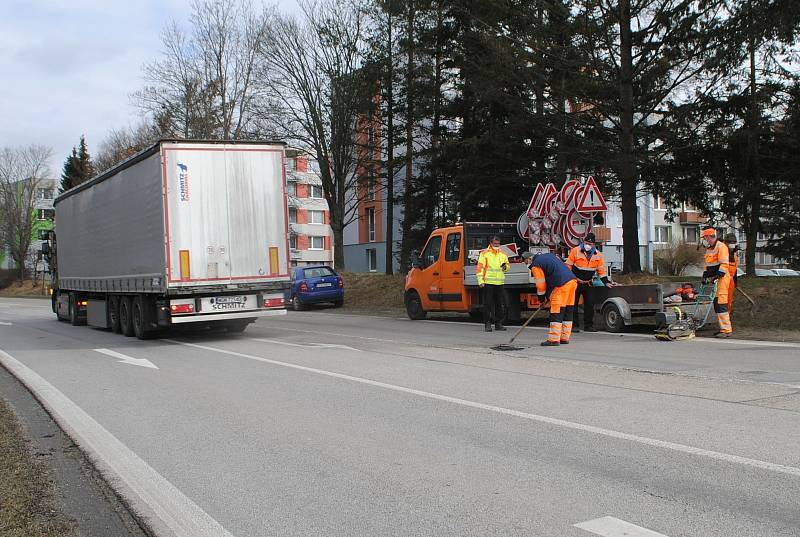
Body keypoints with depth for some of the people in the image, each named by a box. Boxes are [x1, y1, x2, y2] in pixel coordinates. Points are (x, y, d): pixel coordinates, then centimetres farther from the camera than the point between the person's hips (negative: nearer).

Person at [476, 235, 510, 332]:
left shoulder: (503, 254, 13)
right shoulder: (484, 253, -1)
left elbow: (507, 265, 26)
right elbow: (480, 267, -5)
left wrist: (505, 267, 0)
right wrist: (480, 281, -12)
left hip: (499, 282, 5)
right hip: (488, 282, -5)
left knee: (499, 303, 8)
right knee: (488, 304, -4)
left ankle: (498, 323, 16)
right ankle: (487, 324, 0)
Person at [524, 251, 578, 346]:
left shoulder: (535, 265, 0)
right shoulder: (548, 256, 25)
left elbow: (541, 284, -1)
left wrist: (541, 299, 14)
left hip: (562, 285, -9)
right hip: (572, 280, 9)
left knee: (556, 313, -6)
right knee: (567, 311, 13)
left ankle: (554, 340, -6)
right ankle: (564, 338, 19)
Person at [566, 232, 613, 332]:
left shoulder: (598, 254, 1)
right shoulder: (575, 251, -11)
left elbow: (601, 270, 8)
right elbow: (568, 267, -8)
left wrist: (606, 282, 2)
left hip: (588, 284, 3)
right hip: (575, 283, -3)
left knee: (590, 304, 1)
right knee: (573, 304, 0)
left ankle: (588, 325, 10)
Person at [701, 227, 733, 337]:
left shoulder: (721, 246, -11)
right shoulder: (709, 249, 19)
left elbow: (724, 264, -18)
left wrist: (717, 276, -22)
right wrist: (705, 275, 19)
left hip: (722, 278, -10)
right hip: (714, 279, 10)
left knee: (721, 303, -14)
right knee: (716, 303, 10)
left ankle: (726, 330, -14)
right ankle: (724, 327, 16)